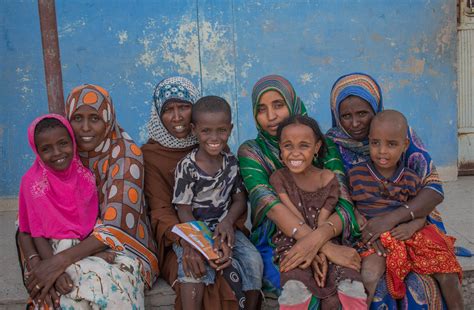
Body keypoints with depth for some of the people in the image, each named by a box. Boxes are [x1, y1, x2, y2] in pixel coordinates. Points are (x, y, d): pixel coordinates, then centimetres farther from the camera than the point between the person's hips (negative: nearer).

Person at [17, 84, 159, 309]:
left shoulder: (125, 155, -15)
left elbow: (116, 228, -23)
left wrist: (61, 261, -34)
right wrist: (34, 261, -27)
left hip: (120, 247, -2)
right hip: (73, 244, 3)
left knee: (112, 291, -34)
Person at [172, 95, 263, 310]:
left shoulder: (232, 162, 4)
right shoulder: (186, 167, -10)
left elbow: (240, 200, 8)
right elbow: (184, 212, -9)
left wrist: (227, 222, -15)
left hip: (224, 228, 4)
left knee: (253, 260, -19)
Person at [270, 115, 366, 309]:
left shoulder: (329, 179, 3)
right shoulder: (278, 178, 0)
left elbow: (322, 222, -5)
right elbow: (295, 221, -10)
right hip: (292, 243, -2)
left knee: (351, 285, -24)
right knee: (296, 287, -32)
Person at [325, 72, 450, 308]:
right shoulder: (332, 143, -3)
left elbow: (434, 189, -12)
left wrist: (391, 219, -27)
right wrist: (364, 228, -24)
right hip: (359, 230, 0)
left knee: (421, 285, -24)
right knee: (374, 287, -28)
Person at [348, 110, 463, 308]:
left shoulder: (411, 179, 5)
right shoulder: (355, 175, 0)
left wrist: (412, 226, -10)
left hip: (407, 235, 3)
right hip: (374, 238, -3)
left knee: (448, 272, -8)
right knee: (368, 277, -31)